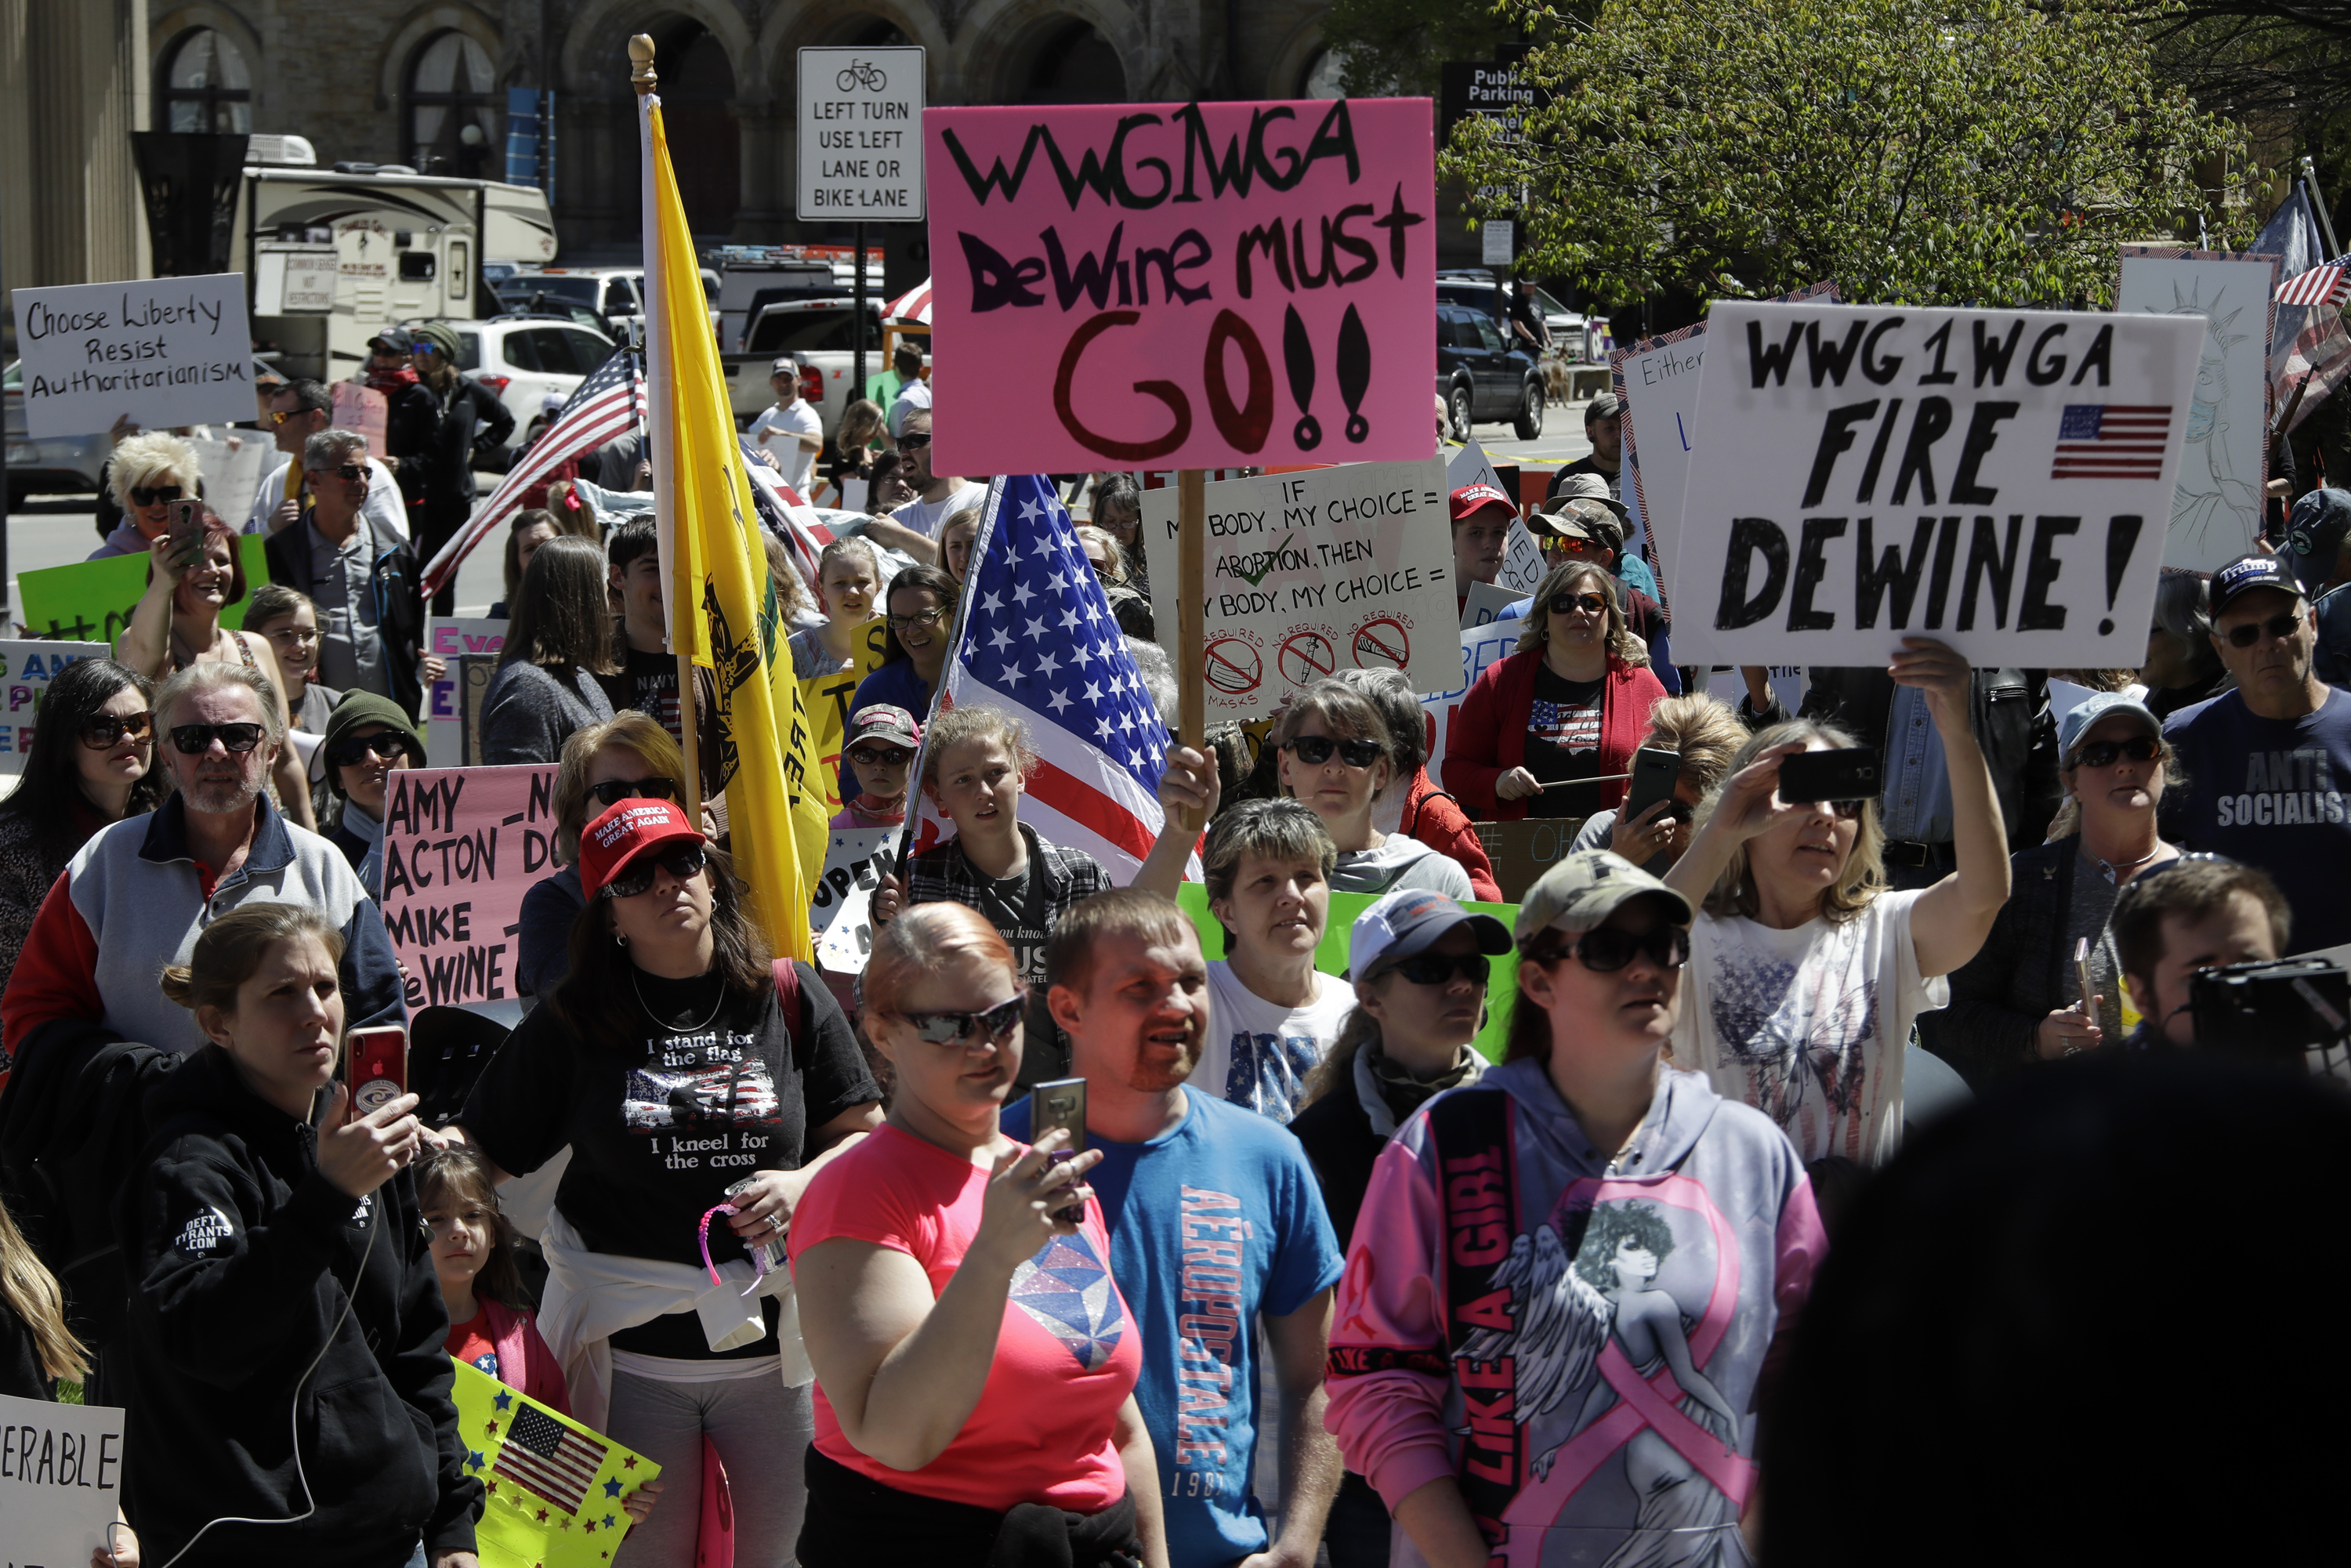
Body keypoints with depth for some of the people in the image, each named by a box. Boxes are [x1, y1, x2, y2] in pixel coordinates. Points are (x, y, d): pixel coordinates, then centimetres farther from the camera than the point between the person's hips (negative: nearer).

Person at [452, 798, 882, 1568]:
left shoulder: (788, 997, 4)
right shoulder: (571, 1022, 4)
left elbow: (864, 1132, 8)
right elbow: (484, 1151, 5)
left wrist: (805, 1185, -9)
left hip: (776, 1335, 0)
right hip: (629, 1348, 0)